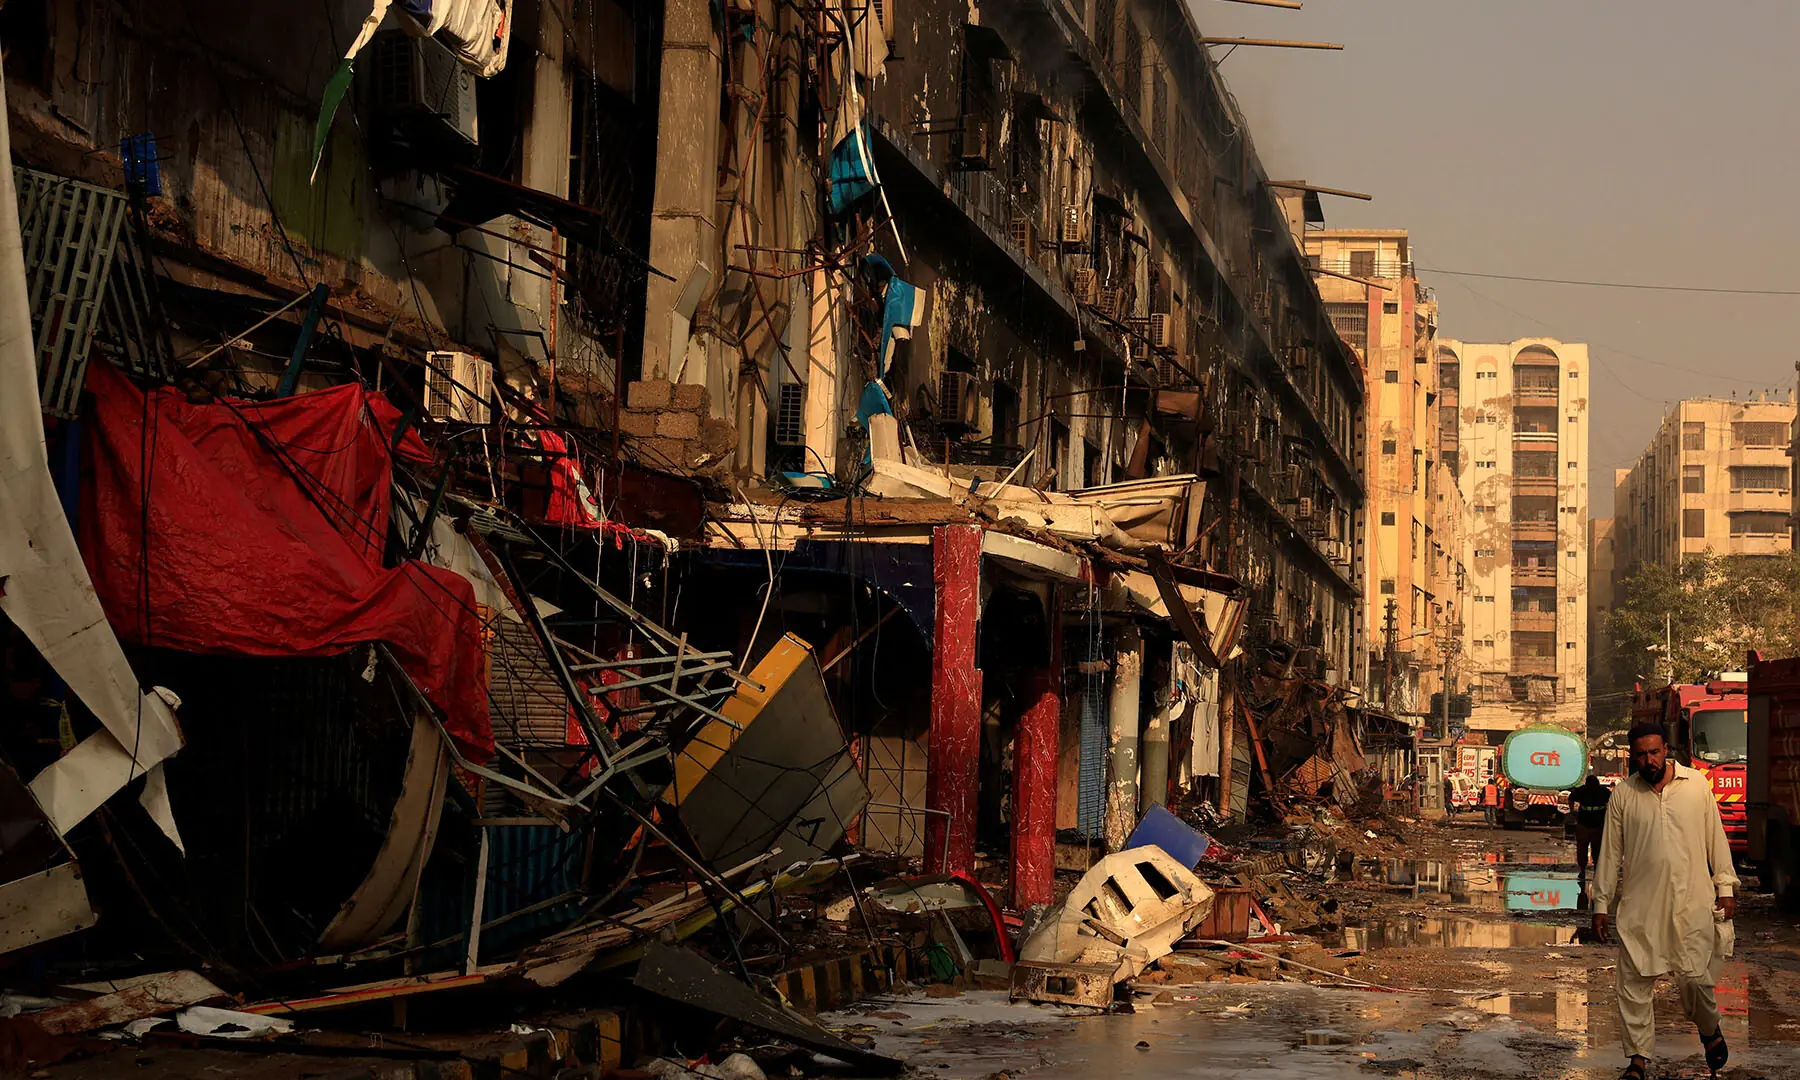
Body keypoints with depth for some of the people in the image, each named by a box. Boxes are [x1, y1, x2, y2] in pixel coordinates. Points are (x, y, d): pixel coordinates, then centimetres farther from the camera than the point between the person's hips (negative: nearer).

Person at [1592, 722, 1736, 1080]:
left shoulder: (1696, 785, 1)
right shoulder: (1623, 795, 2)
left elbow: (1715, 838, 7)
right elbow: (1610, 853, 6)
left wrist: (1726, 887, 6)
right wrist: (1601, 904, 7)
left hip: (1691, 903, -1)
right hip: (1639, 906, 1)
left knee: (1694, 979, -3)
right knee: (1634, 985, 0)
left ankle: (1711, 1032, 29)